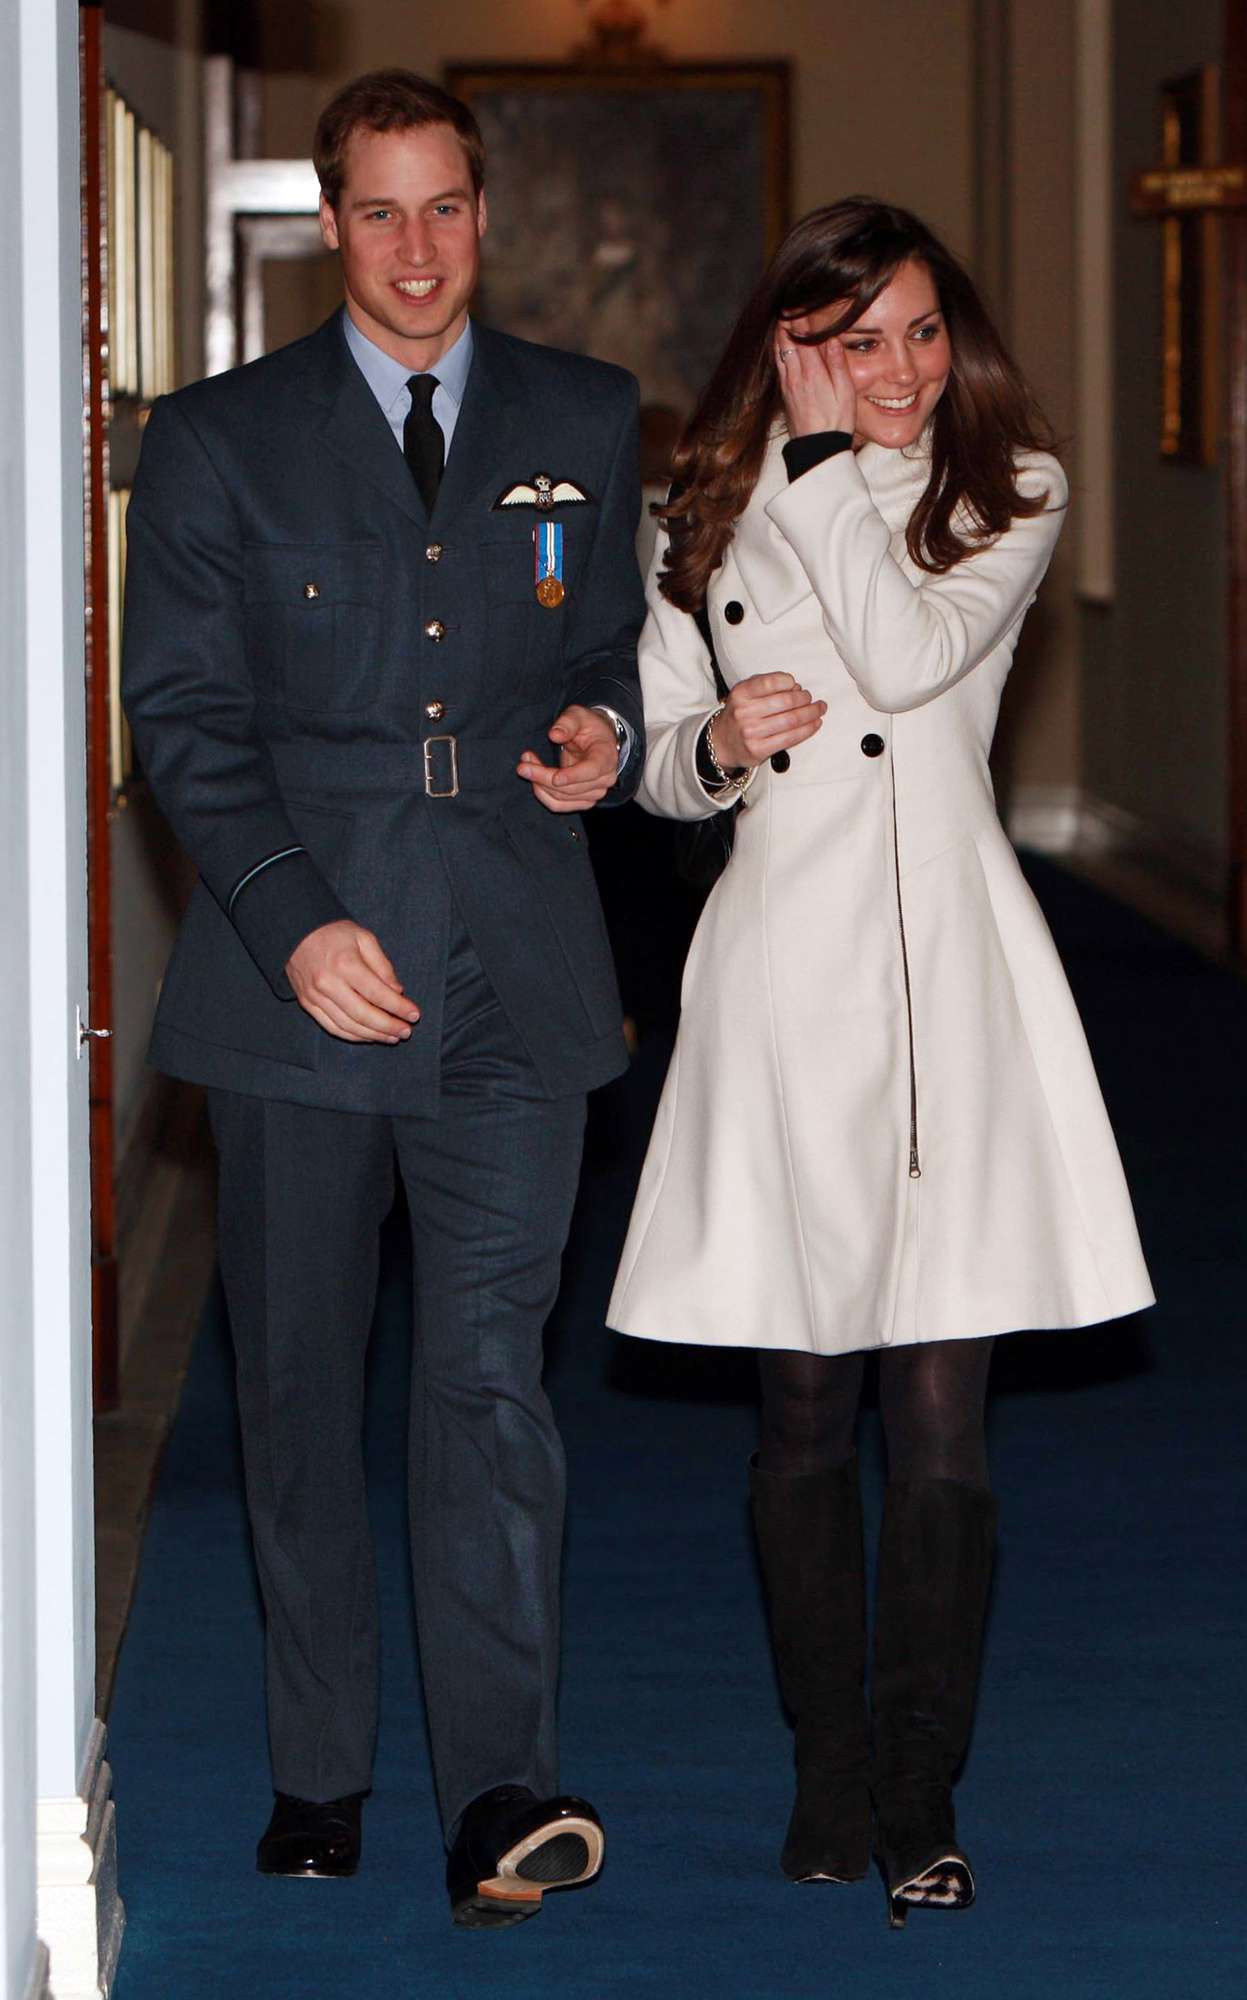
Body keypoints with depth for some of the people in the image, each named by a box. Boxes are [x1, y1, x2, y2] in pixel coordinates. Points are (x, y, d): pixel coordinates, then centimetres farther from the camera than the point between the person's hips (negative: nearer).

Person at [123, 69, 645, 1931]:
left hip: (514, 974, 0)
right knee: (298, 1381, 7)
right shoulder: (219, 439, 6)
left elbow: (620, 643, 21)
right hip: (302, 972, 0)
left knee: (492, 1374, -10)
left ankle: (503, 1794, -14)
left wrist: (608, 734, -4)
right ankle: (319, 1777, 18)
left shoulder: (586, 420, 12)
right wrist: (297, 923, -11)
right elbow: (183, 715, 1)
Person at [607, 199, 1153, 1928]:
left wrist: (832, 458, -8)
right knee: (804, 1413, 6)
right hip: (785, 972, 2)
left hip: (949, 968, -2)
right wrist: (715, 746, -5)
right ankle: (830, 1778, 19)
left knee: (940, 1415, -6)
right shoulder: (710, 520, 11)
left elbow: (913, 653, -14)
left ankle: (919, 1801, 3)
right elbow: (661, 760, 16)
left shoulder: (1007, 491, 5)